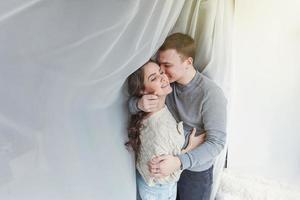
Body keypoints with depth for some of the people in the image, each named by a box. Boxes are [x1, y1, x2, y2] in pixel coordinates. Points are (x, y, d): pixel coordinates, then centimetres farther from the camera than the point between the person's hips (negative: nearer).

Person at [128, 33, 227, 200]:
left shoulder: (211, 94, -26)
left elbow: (217, 142, -25)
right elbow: (130, 103, -8)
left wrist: (180, 161, -37)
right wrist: (139, 104, -32)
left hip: (196, 170, -4)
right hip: (168, 162, 5)